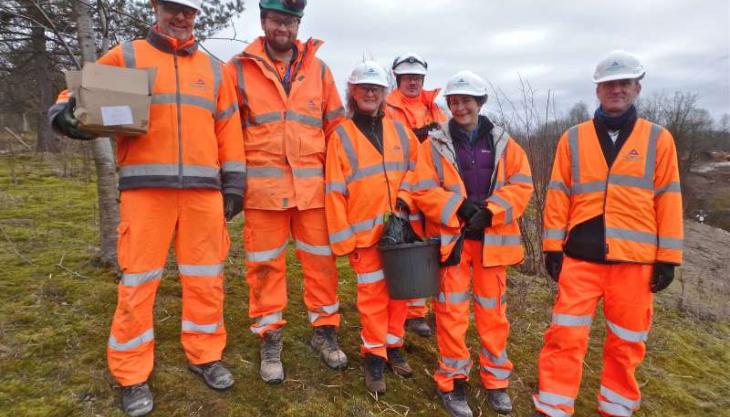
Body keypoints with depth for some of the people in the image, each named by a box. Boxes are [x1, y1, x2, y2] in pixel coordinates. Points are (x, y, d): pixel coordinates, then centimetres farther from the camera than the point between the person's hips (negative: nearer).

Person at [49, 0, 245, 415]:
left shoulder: (214, 68, 18)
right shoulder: (126, 57, 11)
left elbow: (229, 128, 15)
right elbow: (83, 94, 10)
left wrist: (233, 180, 8)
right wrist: (66, 111, -13)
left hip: (203, 189, 3)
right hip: (146, 188, -2)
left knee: (206, 278, 8)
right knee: (139, 281, 2)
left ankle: (205, 355, 26)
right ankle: (133, 375, 18)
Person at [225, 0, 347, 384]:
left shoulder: (317, 68, 9)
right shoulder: (238, 69, 3)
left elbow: (335, 126, 12)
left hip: (312, 185, 2)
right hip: (263, 186, -1)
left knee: (320, 260, 9)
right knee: (265, 264, 7)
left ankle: (324, 330, 27)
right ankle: (270, 338, 24)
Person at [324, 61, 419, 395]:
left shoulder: (399, 131, 8)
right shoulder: (341, 135, -2)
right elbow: (335, 191, -5)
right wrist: (342, 237, -9)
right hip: (365, 231, -3)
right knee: (373, 293, 4)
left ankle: (394, 346, 31)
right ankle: (374, 356, 21)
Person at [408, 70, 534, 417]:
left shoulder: (503, 143, 8)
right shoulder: (434, 144, 3)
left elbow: (521, 185, 1)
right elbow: (423, 191, -5)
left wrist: (490, 211, -13)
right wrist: (459, 207, -18)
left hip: (492, 238, 2)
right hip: (450, 238, -2)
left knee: (493, 310, 11)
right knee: (452, 310, 3)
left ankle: (496, 379, 28)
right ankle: (452, 380, 19)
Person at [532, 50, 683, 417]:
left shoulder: (658, 139, 5)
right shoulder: (573, 138, 5)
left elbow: (668, 201, 4)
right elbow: (558, 195, 4)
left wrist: (667, 258, 1)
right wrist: (552, 246, 0)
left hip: (635, 258, 1)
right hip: (580, 254, 0)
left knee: (626, 342, 13)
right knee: (565, 335, 1)